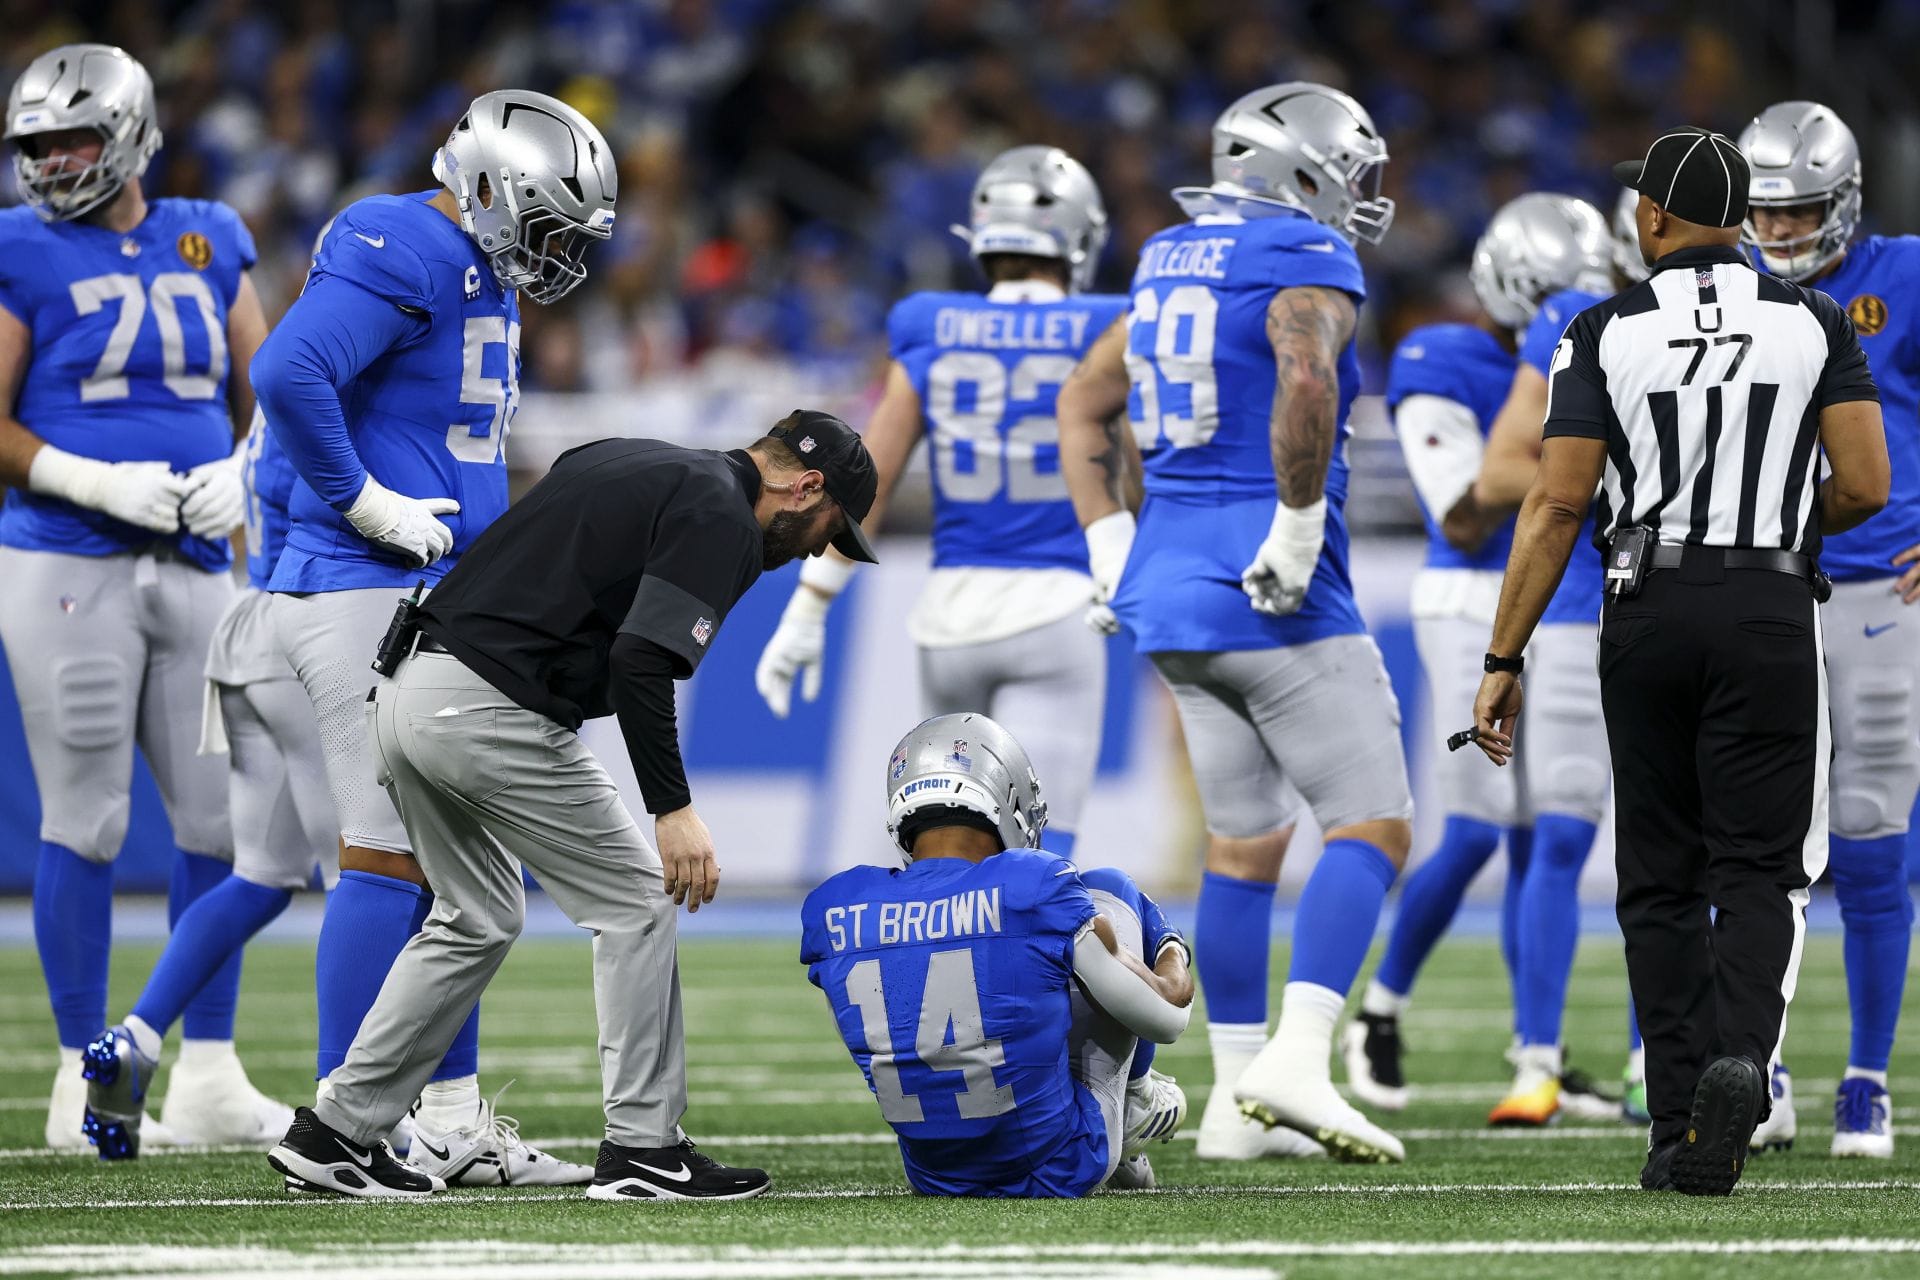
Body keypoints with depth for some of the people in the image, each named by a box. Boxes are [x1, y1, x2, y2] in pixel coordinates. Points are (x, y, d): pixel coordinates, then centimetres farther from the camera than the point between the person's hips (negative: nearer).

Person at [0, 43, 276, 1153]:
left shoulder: (210, 246, 10)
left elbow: (264, 393, 16)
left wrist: (239, 472, -4)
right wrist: (101, 484, -18)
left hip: (194, 564, 5)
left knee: (225, 818, 4)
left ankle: (210, 1076, 13)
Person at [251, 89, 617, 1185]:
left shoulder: (484, 277, 17)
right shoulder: (400, 252, -15)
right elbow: (289, 373, -28)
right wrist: (368, 505, -20)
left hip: (438, 601, 10)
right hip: (367, 593, -10)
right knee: (392, 856, -8)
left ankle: (453, 1119, 17)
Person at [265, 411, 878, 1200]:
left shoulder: (628, 462, 22)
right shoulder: (720, 516, -6)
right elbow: (641, 660, -19)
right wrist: (673, 808, -18)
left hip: (407, 690, 9)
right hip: (493, 712, -9)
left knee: (478, 920, 22)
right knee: (636, 902, 4)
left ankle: (337, 1133, 19)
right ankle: (642, 1149, 4)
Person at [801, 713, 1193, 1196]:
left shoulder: (831, 911, -8)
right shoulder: (1033, 889, -19)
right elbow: (1166, 1018, -8)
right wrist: (1174, 969, 17)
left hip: (937, 1178, 4)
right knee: (1106, 889, 14)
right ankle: (1138, 1100, 32)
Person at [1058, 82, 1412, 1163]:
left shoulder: (1171, 264, 17)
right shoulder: (1305, 264, -9)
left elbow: (1086, 404, 24)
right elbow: (1305, 381, -29)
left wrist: (1115, 553, 20)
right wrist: (1298, 530, -21)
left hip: (1163, 590, 8)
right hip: (1271, 599, -8)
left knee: (1243, 844, 14)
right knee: (1374, 825, -5)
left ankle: (1238, 1099, 10)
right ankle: (1297, 1060, -20)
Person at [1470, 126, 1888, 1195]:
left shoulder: (1607, 334, -1)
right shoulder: (1814, 324, 1)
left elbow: (1558, 506, -5)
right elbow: (1865, 487, -4)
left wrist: (1506, 659, -1)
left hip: (1648, 614, 0)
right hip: (1770, 612, 0)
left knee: (1662, 878, 9)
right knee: (1759, 868, 3)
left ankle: (1681, 1129, 6)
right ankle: (1741, 1053, -24)